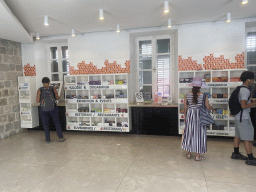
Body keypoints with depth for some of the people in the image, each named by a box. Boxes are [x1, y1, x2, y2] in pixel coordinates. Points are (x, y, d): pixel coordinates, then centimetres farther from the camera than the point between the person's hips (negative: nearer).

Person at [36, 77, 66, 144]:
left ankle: (47, 140, 18)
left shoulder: (39, 90, -4)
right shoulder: (53, 88, -3)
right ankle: (61, 137, 18)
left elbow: (37, 101, -4)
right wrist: (59, 97, 21)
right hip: (53, 108, 0)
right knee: (57, 122, 13)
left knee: (45, 124, 12)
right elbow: (57, 98, -1)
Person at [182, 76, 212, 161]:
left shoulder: (188, 95, -5)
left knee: (189, 133, 14)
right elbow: (208, 107, -5)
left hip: (190, 115, 2)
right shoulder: (203, 95, -10)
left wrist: (185, 117, 12)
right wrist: (211, 107, 19)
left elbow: (185, 107, 0)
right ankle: (198, 156, 14)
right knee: (199, 134, 7)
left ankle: (189, 153, 23)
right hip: (199, 116, -2)